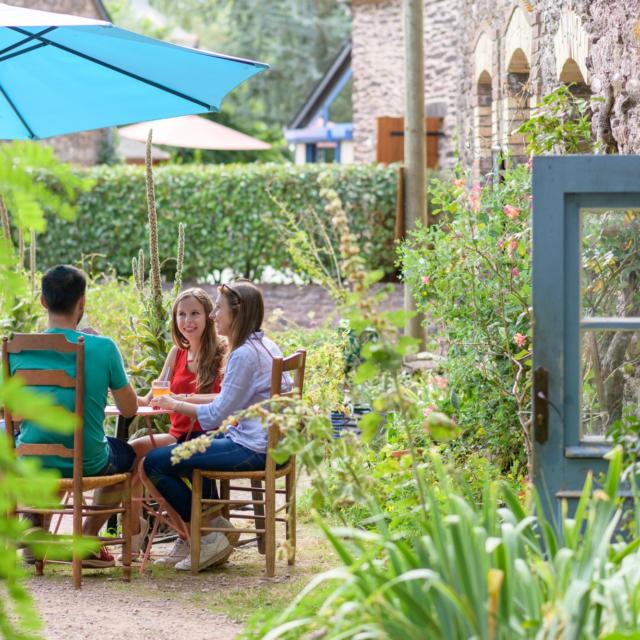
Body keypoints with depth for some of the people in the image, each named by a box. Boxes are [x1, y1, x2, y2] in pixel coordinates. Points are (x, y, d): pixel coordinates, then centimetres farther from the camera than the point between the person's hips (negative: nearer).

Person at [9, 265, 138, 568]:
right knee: (128, 454, 33)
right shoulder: (103, 347, -13)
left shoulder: (18, 349, -8)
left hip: (30, 463, 2)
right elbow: (129, 408, -2)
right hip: (88, 463, -2)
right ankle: (88, 538, 21)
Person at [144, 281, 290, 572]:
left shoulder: (244, 355, -17)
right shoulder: (267, 346, 14)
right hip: (271, 443, 10)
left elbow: (217, 415, -16)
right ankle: (215, 523, 25)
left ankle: (207, 537, 0)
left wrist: (174, 404, -1)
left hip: (252, 450, -10)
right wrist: (180, 401, 13)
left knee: (154, 462, -8)